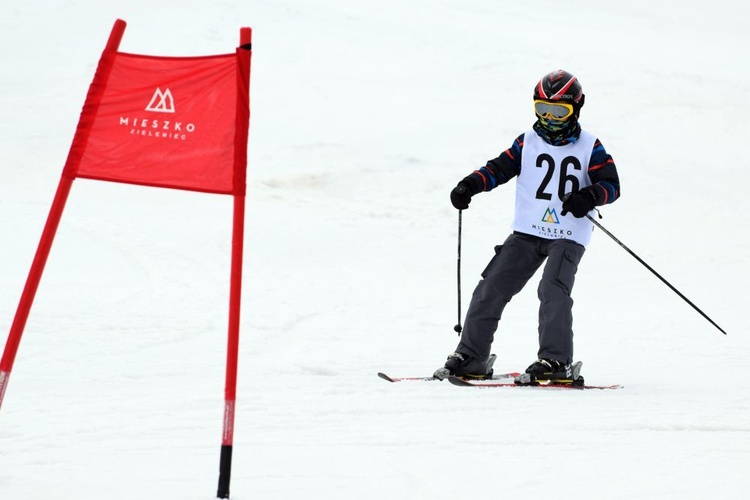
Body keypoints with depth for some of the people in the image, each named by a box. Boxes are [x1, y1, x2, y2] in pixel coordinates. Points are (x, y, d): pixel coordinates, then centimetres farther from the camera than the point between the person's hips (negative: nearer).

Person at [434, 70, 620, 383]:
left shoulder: (590, 148, 0)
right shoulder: (528, 143, 9)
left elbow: (611, 183, -5)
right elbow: (500, 168, 9)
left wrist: (589, 196, -26)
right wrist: (470, 185, -7)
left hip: (568, 237, -4)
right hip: (527, 232, 4)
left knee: (553, 290, -23)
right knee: (492, 287, -1)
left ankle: (555, 361, -19)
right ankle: (471, 356, 7)